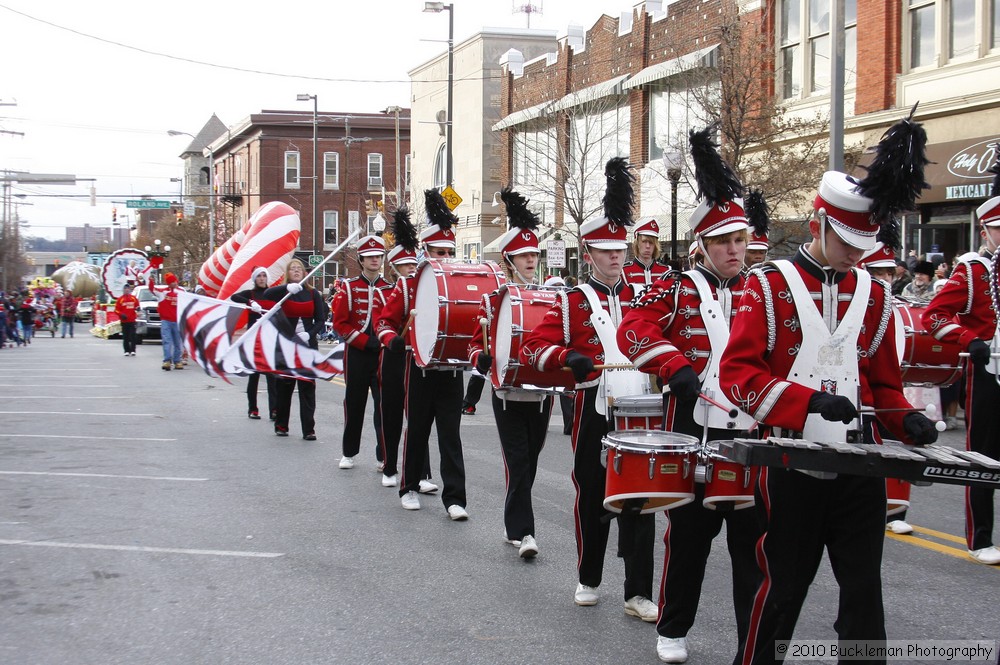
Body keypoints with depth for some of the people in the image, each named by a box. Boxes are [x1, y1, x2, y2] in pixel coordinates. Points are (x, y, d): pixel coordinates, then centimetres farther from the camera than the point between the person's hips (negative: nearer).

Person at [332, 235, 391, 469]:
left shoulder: (391, 288, 6)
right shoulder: (348, 287, 2)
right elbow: (340, 322, -2)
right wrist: (364, 341, -11)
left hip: (384, 355, 1)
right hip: (357, 354, -1)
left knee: (384, 405, -3)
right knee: (354, 404, 7)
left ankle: (383, 456, 2)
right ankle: (349, 453, 19)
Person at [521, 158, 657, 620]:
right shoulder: (573, 302, 2)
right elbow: (532, 347, -2)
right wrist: (567, 357, -20)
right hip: (594, 408, -1)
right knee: (591, 496, 9)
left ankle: (638, 594, 4)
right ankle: (588, 579, 26)